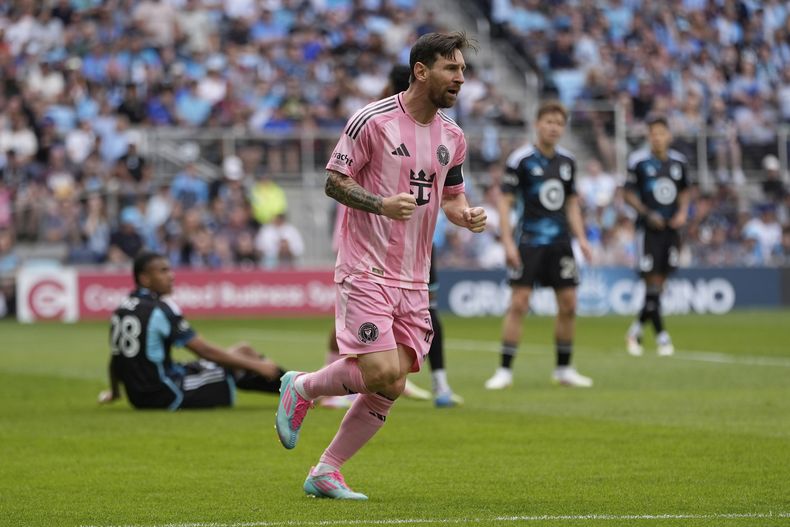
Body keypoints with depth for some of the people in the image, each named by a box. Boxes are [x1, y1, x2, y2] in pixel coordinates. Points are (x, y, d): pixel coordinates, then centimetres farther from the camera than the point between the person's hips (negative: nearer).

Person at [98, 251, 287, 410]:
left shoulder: (120, 311, 7)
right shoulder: (161, 310, -17)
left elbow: (116, 358, 17)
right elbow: (205, 351, -17)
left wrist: (114, 392, 37)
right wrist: (256, 365, -11)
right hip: (168, 397, -8)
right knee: (242, 351, 2)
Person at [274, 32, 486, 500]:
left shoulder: (453, 137, 10)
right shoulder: (373, 120, -10)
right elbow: (334, 181, -7)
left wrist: (467, 215, 0)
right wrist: (382, 204, -23)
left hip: (413, 281, 7)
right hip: (366, 272, -6)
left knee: (391, 387, 0)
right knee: (381, 374, -18)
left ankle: (326, 473, 13)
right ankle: (301, 387, 10)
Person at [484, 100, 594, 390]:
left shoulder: (567, 161, 9)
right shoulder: (521, 159, -7)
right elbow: (505, 201, -7)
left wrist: (581, 238, 9)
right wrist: (508, 242, -14)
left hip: (560, 242, 5)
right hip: (529, 242, -5)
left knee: (568, 304, 3)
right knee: (518, 303, -10)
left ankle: (564, 369, 15)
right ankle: (505, 370, -4)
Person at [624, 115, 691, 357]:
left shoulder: (678, 161, 8)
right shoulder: (639, 161, -6)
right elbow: (629, 194, -3)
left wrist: (682, 212, 2)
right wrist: (647, 214, -15)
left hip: (671, 228, 5)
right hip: (649, 228, -5)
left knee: (660, 281, 6)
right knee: (652, 282, -8)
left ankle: (636, 329, 20)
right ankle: (661, 336, -3)